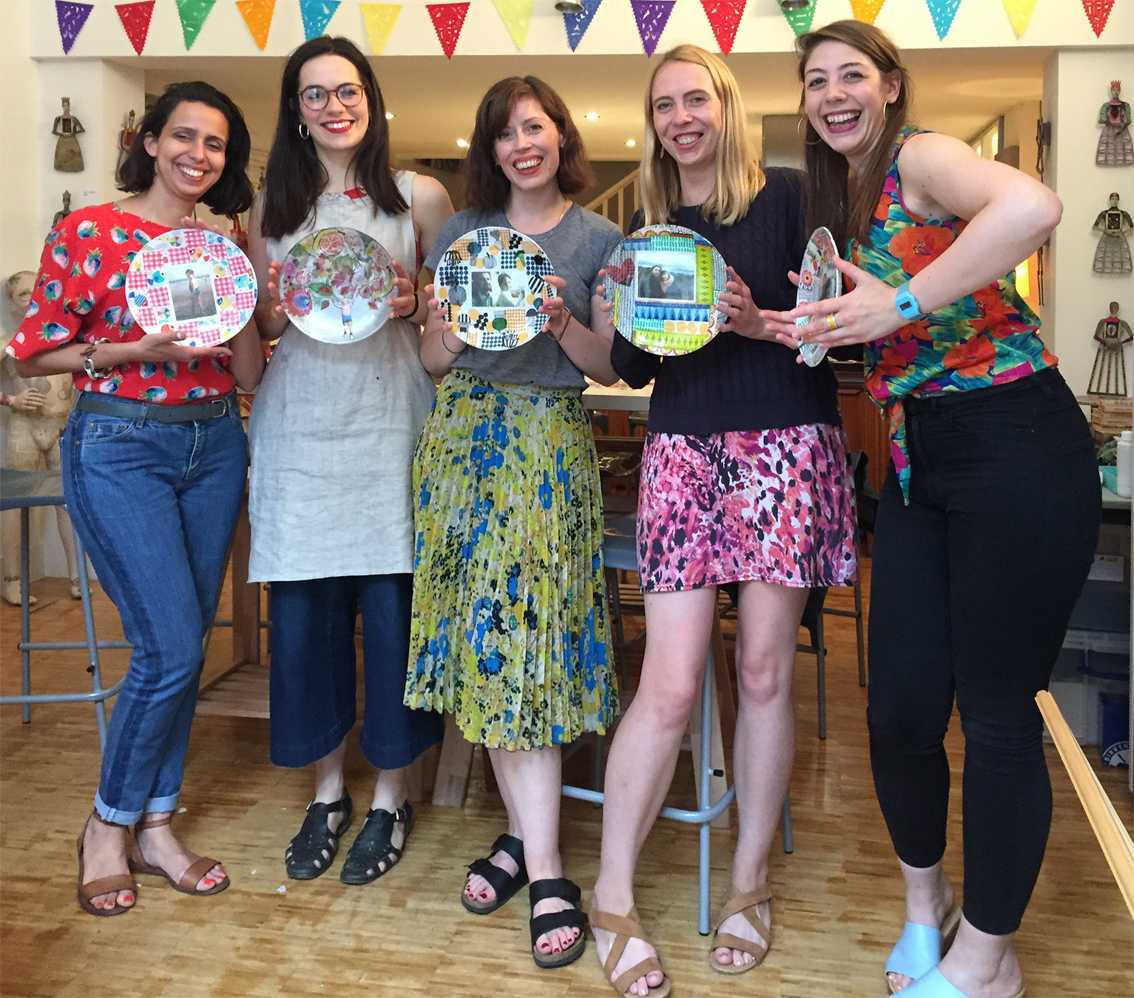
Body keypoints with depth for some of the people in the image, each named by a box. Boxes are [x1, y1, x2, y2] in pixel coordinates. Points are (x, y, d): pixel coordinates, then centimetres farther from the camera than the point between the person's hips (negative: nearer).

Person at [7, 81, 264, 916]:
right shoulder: (89, 233, -5)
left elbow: (248, 376, 8)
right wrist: (135, 351, -17)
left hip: (212, 447, 5)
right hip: (119, 447, -5)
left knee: (184, 646, 8)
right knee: (171, 648, -11)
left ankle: (154, 825, 22)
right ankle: (109, 826, 12)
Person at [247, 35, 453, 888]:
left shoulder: (420, 197, 6)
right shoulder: (274, 203, 12)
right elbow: (258, 326, 15)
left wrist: (415, 306, -10)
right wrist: (279, 307, -6)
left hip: (388, 418, -2)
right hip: (298, 424, 2)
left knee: (392, 606, -1)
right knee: (303, 608, 3)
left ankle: (391, 796, 17)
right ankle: (328, 790, 22)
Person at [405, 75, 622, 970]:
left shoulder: (599, 239, 6)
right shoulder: (462, 232, 14)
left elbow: (610, 368, 3)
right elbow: (432, 358, 12)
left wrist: (563, 324, -15)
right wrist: (457, 328, -9)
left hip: (549, 443, -3)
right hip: (463, 435, 3)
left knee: (524, 628, -9)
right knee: (483, 630, 1)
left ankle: (537, 855, 0)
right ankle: (535, 843, 12)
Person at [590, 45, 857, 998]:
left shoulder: (788, 196, 5)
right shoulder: (650, 226, 15)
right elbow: (630, 367, 12)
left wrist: (760, 321, -17)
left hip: (788, 448, -1)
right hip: (684, 449, 2)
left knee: (764, 672, 3)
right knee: (669, 686, -5)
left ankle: (750, 884, 22)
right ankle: (613, 899, 10)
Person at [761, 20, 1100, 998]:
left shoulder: (922, 156, -8)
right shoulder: (845, 203, 16)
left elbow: (1032, 205, -31)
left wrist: (901, 303, -27)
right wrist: (809, 330, 4)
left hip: (1018, 448, -7)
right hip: (920, 462, 7)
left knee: (998, 710, 2)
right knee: (899, 706, 7)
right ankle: (923, 898, 34)